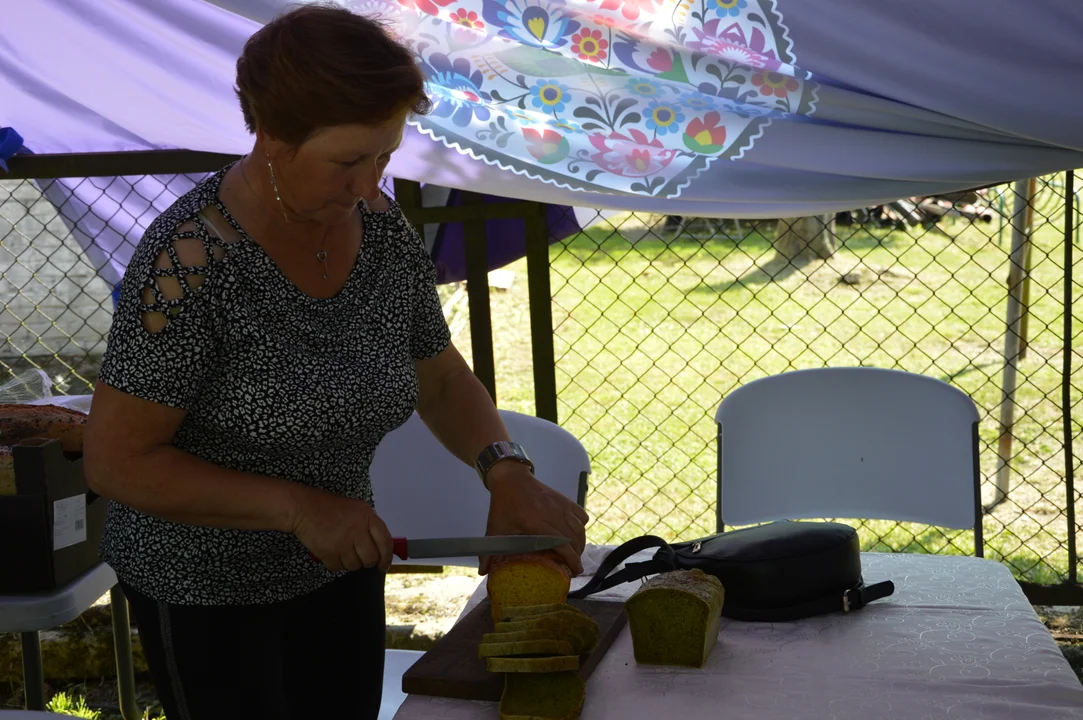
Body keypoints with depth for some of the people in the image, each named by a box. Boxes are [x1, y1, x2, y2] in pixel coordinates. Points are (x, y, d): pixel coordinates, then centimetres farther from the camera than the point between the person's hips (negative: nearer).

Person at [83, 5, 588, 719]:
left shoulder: (380, 225, -8)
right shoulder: (191, 260, -26)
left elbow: (442, 380, 5)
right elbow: (116, 461, -22)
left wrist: (507, 471, -13)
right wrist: (298, 505, -27)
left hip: (340, 567, 6)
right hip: (209, 588, -6)